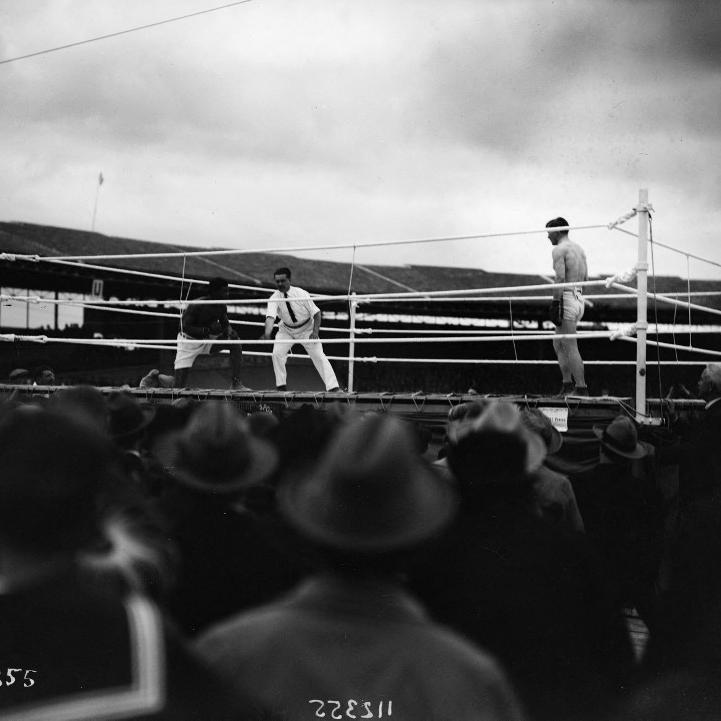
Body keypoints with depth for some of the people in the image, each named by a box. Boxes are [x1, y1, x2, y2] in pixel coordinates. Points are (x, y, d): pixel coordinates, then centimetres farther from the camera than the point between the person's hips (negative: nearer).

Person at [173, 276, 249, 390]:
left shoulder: (221, 307, -8)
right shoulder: (196, 305, -26)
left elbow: (226, 325, 1)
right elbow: (185, 328, -28)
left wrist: (230, 332, -25)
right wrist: (208, 330, -39)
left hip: (208, 340, 6)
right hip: (189, 342, -5)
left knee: (234, 340, -19)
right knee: (179, 388, -11)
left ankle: (236, 383, -18)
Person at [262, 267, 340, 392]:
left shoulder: (302, 294, -23)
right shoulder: (274, 299, -21)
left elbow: (316, 313, -15)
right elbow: (270, 317, -36)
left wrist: (315, 331, -28)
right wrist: (267, 333, -55)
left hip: (306, 329, -2)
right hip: (286, 330, 2)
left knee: (318, 355, -9)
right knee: (277, 353, -14)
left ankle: (333, 387, -8)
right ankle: (281, 386, 2)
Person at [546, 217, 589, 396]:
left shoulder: (559, 249, -9)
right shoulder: (579, 249, 18)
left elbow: (560, 278, -18)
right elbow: (585, 278, 21)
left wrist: (555, 305, -20)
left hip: (566, 299, -9)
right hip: (579, 300, 9)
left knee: (570, 347, -8)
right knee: (558, 344, 15)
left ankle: (581, 388, -10)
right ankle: (568, 384, 12)